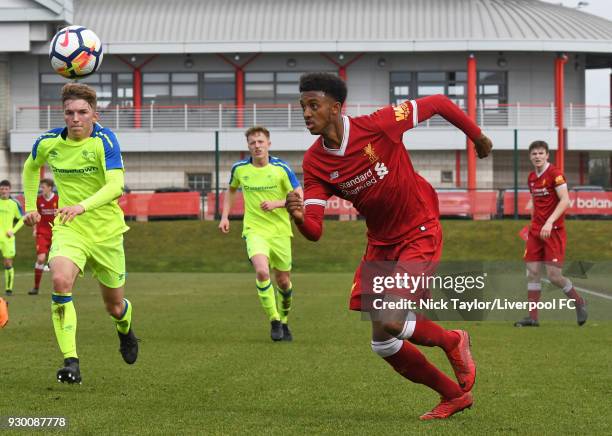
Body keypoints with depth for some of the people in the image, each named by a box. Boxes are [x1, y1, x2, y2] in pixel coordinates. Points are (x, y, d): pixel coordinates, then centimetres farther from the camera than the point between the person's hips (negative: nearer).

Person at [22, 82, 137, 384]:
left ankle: (125, 329, 51)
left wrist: (82, 207, -45)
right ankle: (70, 360, -29)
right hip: (68, 229, 2)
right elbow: (31, 167, 19)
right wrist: (30, 207, 15)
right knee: (60, 280, -29)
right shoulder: (48, 143, -5)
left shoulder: (104, 140, -18)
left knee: (114, 307, 12)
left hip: (106, 231, -2)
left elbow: (116, 185, -32)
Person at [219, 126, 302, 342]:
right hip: (254, 229, 0)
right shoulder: (239, 168, 0)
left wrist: (277, 203, -22)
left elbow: (299, 196, -7)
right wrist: (225, 216, 11)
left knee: (283, 281, 7)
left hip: (280, 231, 0)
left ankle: (284, 321, 33)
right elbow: (231, 190, 21)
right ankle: (274, 321, -12)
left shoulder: (281, 168, -8)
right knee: (261, 271, -25)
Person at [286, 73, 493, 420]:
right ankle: (455, 395, 23)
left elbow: (438, 104, -8)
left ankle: (452, 341, 8)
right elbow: (314, 231, -13)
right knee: (386, 343, 5)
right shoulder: (314, 163, -8)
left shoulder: (376, 126, -20)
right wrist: (298, 217, -36)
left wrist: (478, 137, 4)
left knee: (387, 324, -22)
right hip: (380, 244, 6)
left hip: (420, 233, -6)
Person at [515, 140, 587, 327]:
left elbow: (565, 201, -18)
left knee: (554, 275, -9)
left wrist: (549, 222, -25)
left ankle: (578, 302, 15)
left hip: (554, 230, -7)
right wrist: (533, 224, 17)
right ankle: (533, 317, 3)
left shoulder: (555, 173, -10)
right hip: (536, 231, 7)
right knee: (532, 272, 0)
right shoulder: (531, 177, 12)